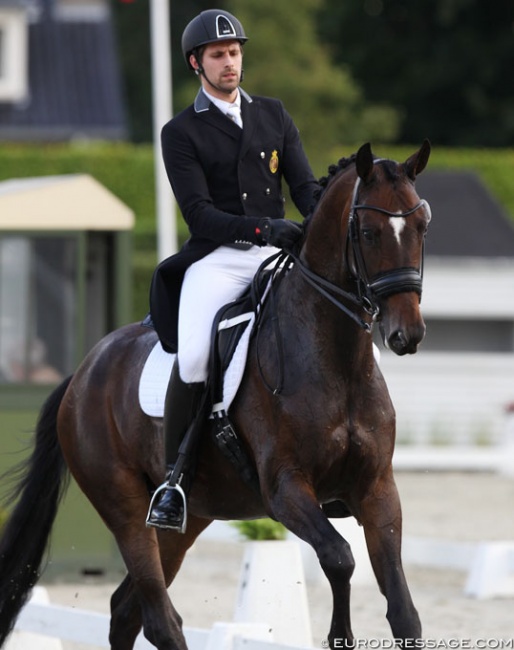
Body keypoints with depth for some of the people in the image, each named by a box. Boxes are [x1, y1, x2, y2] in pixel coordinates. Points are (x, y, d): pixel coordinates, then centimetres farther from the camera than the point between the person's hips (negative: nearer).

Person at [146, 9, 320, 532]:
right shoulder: (181, 133, 4)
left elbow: (305, 187, 11)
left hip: (275, 254, 4)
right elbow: (197, 212, -7)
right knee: (194, 356, -27)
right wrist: (262, 227, -22)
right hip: (215, 258, -3)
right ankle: (173, 477, -15)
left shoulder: (273, 116, 16)